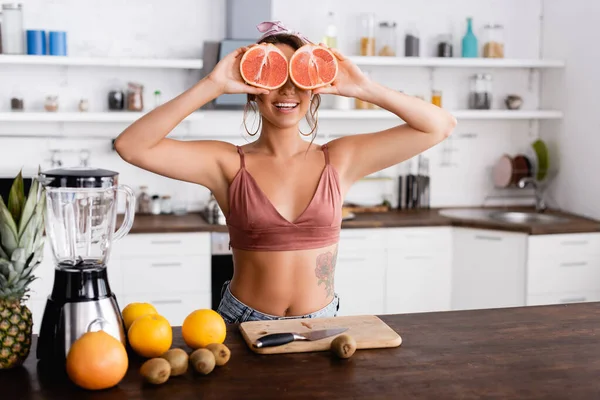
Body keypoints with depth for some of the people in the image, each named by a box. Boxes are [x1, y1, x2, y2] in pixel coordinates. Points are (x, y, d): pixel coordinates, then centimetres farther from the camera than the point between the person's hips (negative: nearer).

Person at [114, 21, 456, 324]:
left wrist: (366, 89, -10)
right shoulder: (229, 164, -3)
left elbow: (441, 126, 1)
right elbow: (131, 146, -14)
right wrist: (212, 86, -17)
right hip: (243, 325, -1)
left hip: (321, 324, 1)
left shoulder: (340, 160, 1)